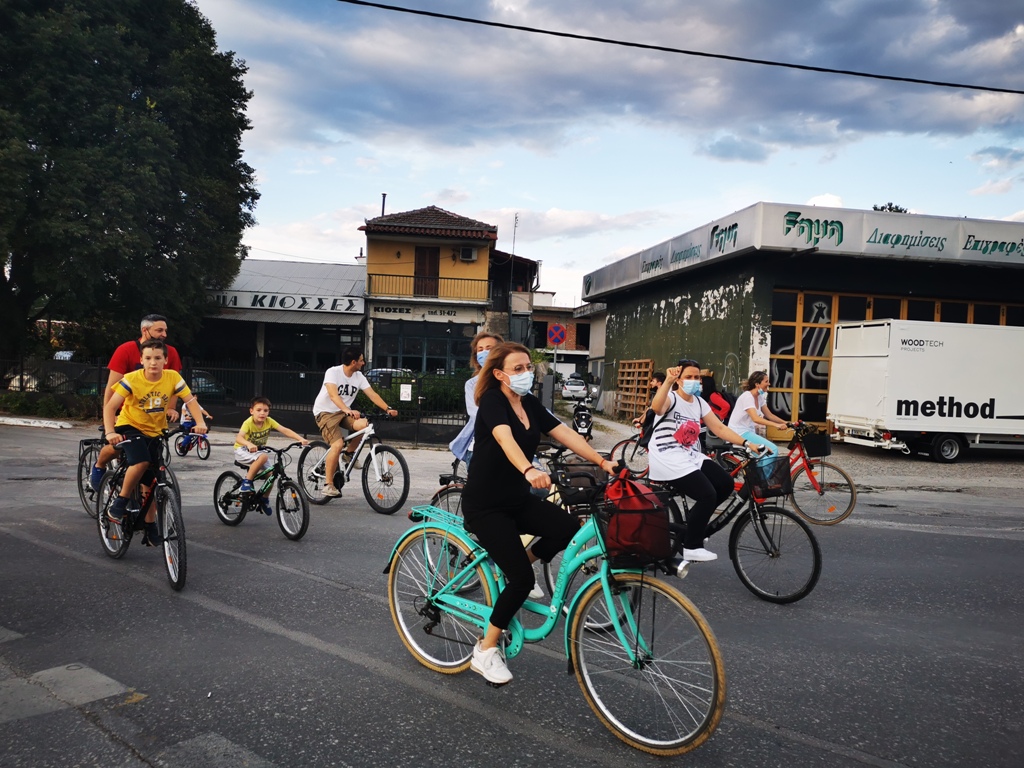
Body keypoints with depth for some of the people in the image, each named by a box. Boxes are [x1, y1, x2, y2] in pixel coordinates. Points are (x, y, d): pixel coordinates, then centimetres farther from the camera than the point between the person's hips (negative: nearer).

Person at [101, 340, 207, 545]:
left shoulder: (173, 377, -12)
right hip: (130, 427, -3)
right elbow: (110, 407, -20)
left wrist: (200, 423, -33)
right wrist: (110, 432, -35)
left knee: (154, 482, 5)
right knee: (142, 462, -33)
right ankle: (120, 503, -10)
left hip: (155, 432, 3)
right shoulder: (132, 379, -19)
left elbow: (190, 400, -15)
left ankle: (150, 526, 22)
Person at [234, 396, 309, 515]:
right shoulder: (248, 423, -25)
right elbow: (238, 437, -41)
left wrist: (301, 439, -33)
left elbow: (285, 430, -20)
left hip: (258, 451, 6)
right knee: (263, 457, -35)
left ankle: (264, 499, 16)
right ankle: (247, 482, -20)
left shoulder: (269, 421, -13)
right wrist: (249, 444, -62)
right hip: (243, 451, -6)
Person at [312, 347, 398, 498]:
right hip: (325, 412, -5)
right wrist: (348, 410, -49)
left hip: (344, 412, 5)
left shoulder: (359, 377, -1)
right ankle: (328, 484, -14)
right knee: (338, 444, -27)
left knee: (363, 425, -26)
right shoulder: (333, 372, -19)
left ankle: (349, 455, 0)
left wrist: (388, 409, -22)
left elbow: (372, 394, -7)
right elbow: (333, 395, -33)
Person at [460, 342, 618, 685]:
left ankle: (518, 565, 8)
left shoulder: (530, 404, 6)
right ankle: (485, 651, 5)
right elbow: (505, 439, -37)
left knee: (569, 527, -16)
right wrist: (529, 470, -56)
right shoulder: (492, 401, -17)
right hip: (484, 504, -7)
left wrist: (602, 461, -17)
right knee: (522, 579, -13)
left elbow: (565, 433, -4)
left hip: (517, 499, 7)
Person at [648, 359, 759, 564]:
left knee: (725, 483, -6)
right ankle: (692, 547, -3)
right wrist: (668, 381, -44)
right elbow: (656, 408, -35)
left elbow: (719, 428, 8)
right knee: (708, 495, -19)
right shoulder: (671, 398, -11)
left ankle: (694, 522, 14)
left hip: (691, 456, 8)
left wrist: (746, 443, -1)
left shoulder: (699, 402, 11)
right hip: (668, 459, -8)